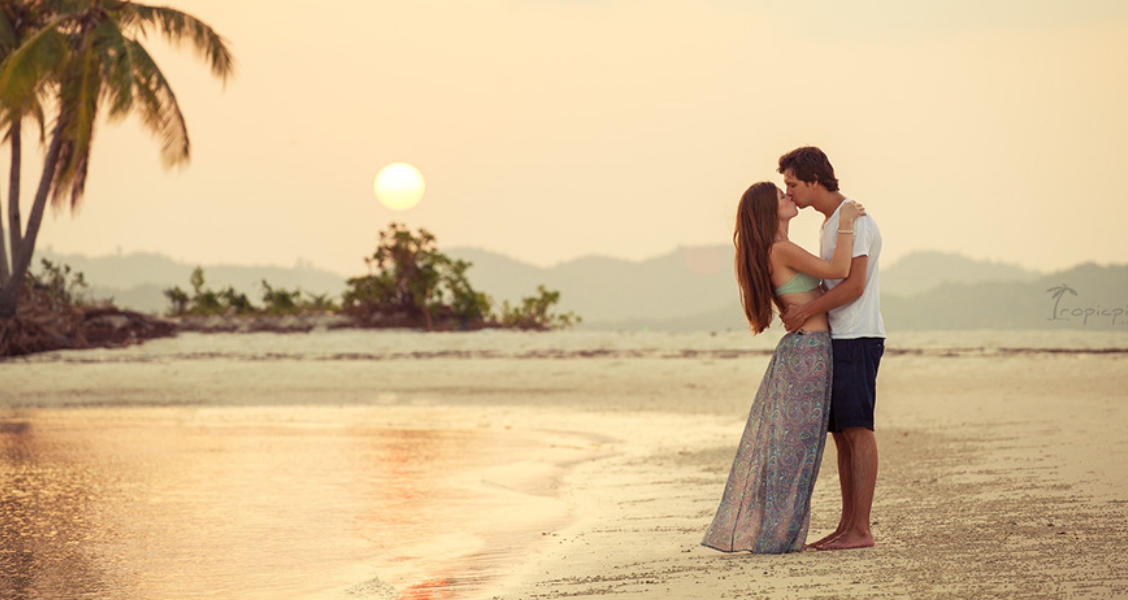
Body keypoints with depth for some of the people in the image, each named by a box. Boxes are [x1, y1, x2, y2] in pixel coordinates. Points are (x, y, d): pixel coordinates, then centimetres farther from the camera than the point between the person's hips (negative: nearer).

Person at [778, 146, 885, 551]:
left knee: (857, 429, -9)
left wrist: (806, 310, -14)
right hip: (837, 337, 10)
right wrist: (796, 306, 9)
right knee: (841, 433, 10)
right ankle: (847, 525, 13)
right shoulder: (831, 221, 19)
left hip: (857, 338, -10)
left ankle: (861, 530, -9)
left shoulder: (853, 219, -12)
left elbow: (854, 285, -19)